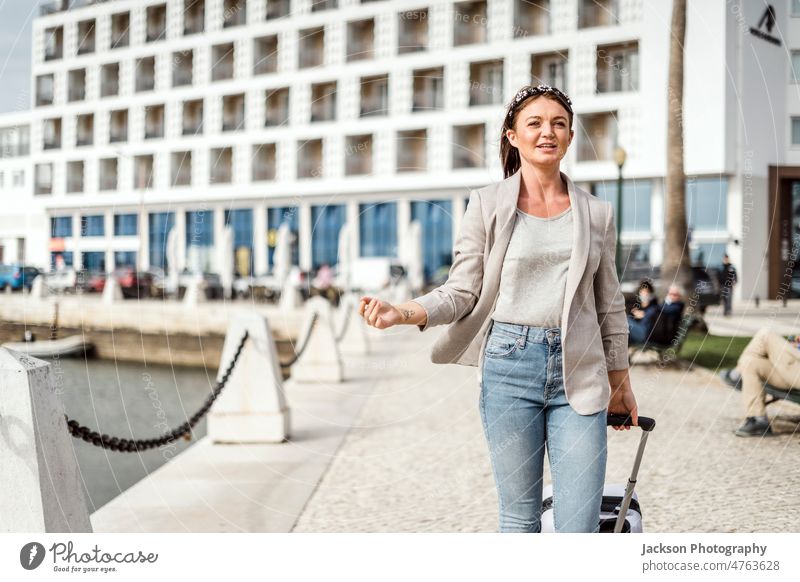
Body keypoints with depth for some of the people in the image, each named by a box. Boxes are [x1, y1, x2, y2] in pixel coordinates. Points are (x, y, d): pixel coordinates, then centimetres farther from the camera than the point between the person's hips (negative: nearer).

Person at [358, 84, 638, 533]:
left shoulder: (596, 212, 9)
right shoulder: (488, 204, 3)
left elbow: (610, 306, 15)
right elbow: (462, 293, 1)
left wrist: (621, 384, 19)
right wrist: (401, 313, -15)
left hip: (578, 371, 2)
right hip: (510, 364, -1)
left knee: (580, 525, -3)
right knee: (520, 518, 6)